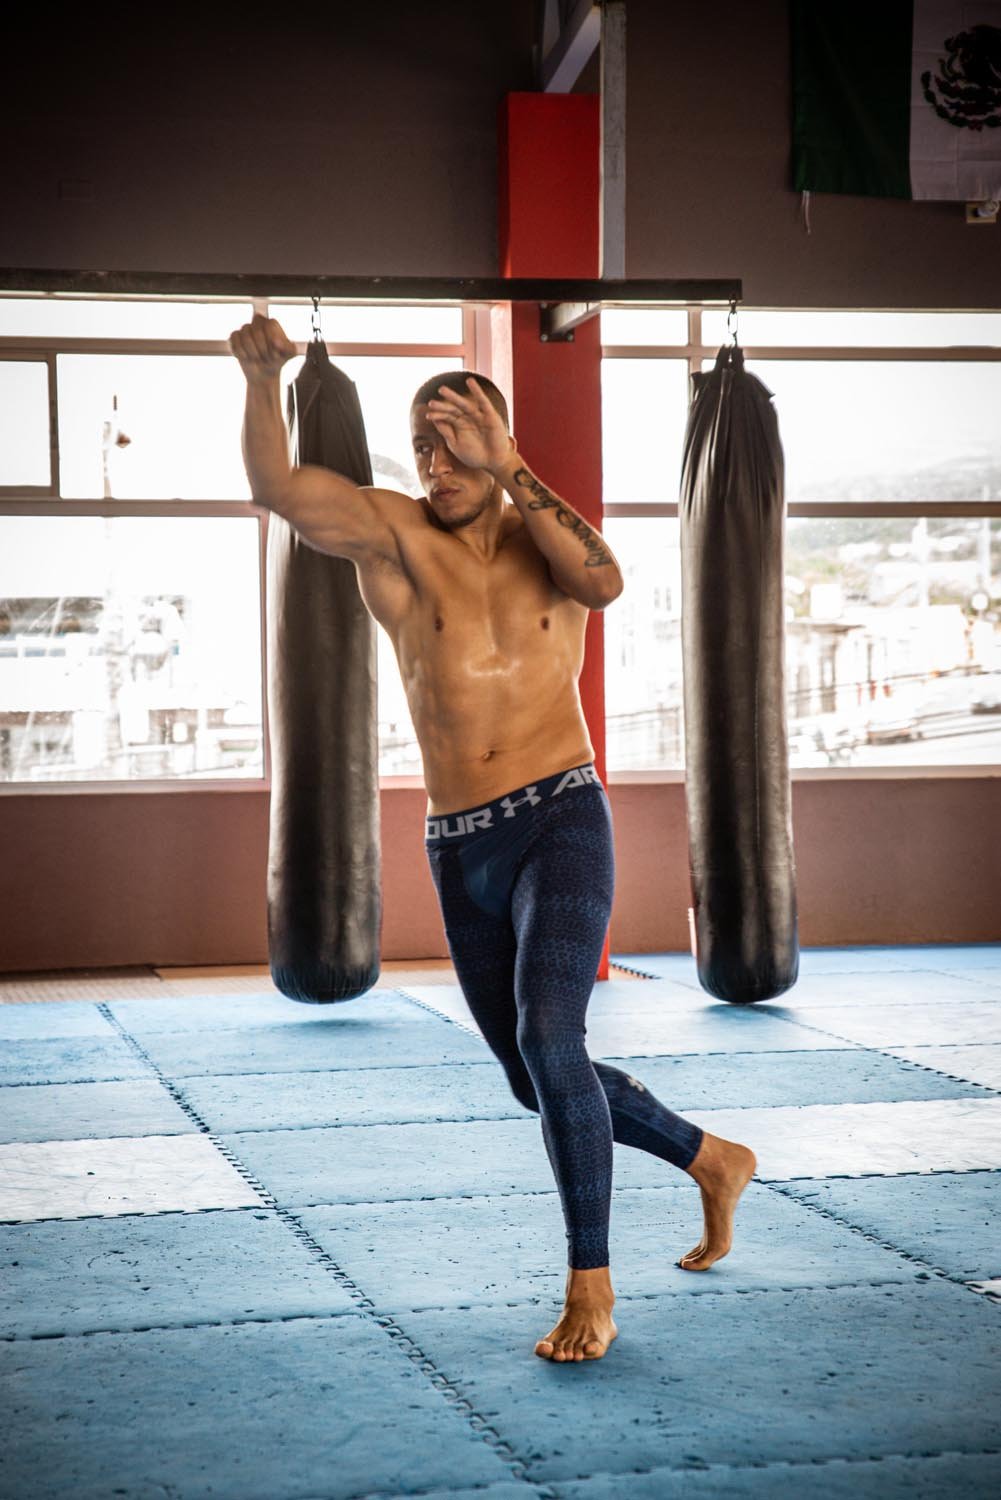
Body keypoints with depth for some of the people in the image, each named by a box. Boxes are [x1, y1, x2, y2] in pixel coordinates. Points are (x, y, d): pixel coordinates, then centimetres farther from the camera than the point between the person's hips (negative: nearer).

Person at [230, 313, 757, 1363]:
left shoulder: (543, 539, 3)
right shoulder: (393, 534, 1)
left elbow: (605, 581, -21)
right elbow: (275, 488, -14)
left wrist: (507, 470, -19)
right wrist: (261, 380, -30)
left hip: (560, 819, -4)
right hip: (459, 850, 4)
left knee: (547, 1038, -23)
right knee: (537, 1079, 14)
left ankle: (589, 1289, -12)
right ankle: (713, 1161, 37)